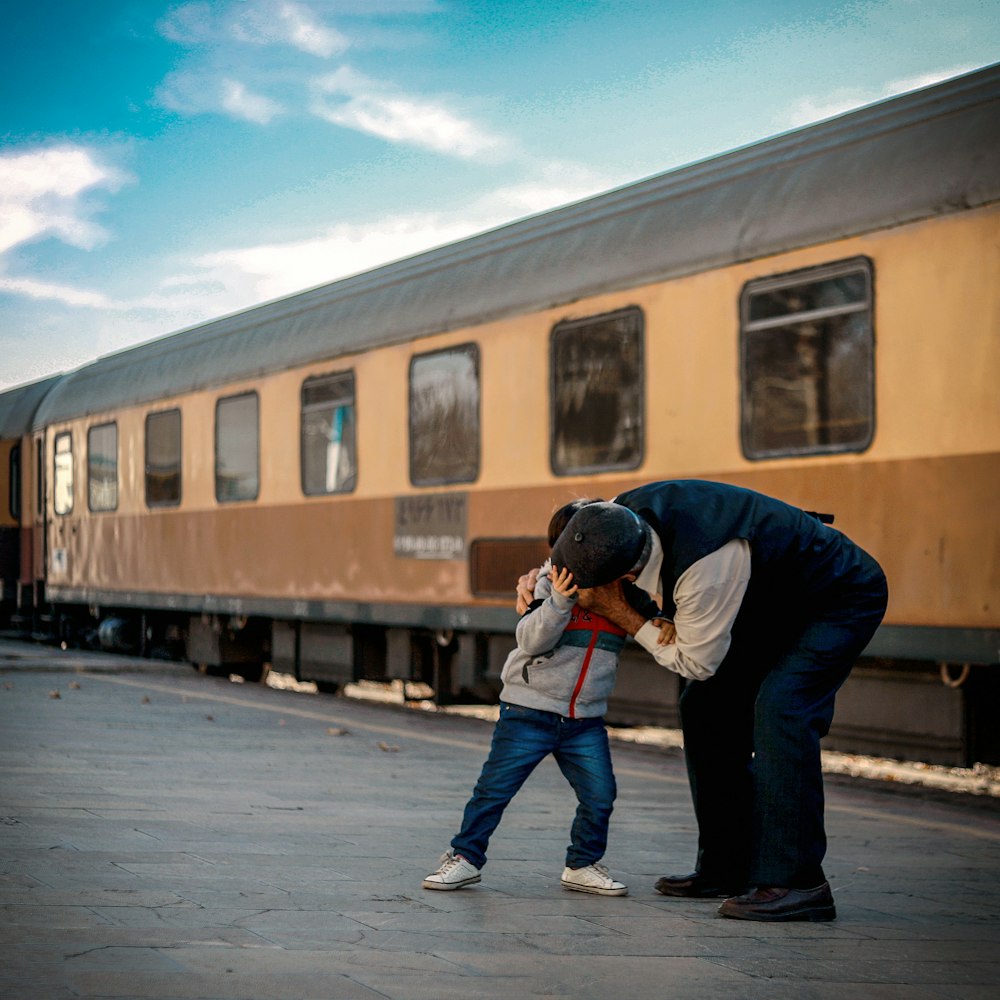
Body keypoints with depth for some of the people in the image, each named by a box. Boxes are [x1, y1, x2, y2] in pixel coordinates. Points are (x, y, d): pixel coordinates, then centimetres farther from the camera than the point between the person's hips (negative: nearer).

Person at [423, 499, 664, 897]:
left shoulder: (621, 591, 4)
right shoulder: (552, 583, -9)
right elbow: (532, 640, -19)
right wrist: (559, 600, -33)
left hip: (586, 719, 4)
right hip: (529, 710, -4)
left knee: (600, 794, -1)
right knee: (496, 786, -1)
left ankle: (583, 865, 18)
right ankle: (465, 856, 11)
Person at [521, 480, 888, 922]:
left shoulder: (704, 568, -40)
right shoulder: (624, 512, -16)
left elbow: (696, 663, -24)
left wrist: (618, 613, -22)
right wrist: (539, 578, -5)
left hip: (844, 597, -9)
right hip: (774, 600, 9)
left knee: (779, 707, -27)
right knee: (704, 706, 3)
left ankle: (795, 882, -25)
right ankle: (727, 868, 11)